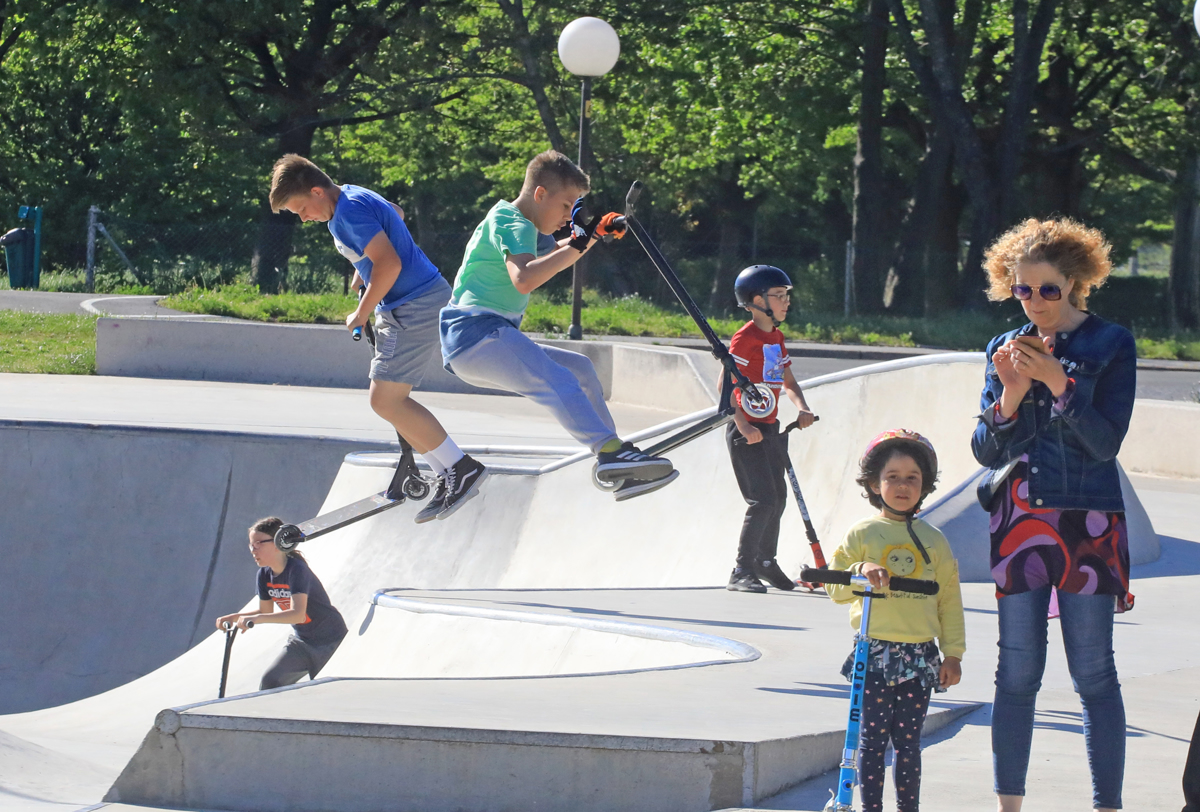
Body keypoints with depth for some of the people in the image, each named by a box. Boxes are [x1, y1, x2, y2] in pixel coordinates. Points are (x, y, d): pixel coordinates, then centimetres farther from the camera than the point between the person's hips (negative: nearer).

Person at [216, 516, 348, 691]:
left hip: (329, 640, -7)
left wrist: (255, 619, -50)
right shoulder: (265, 574, -4)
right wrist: (233, 617, -6)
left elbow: (298, 614, -41)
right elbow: (266, 612, 9)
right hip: (302, 640, 7)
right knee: (270, 681, -2)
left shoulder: (296, 569, -28)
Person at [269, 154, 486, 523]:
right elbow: (395, 213, 34)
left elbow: (389, 263, -26)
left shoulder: (351, 211, -18)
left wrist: (362, 314, -14)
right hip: (401, 308, 11)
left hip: (416, 308, -11)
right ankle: (449, 478, 11)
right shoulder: (351, 199, 13)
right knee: (391, 401, 10)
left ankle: (462, 468, -12)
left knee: (386, 401, -14)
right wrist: (360, 276, 33)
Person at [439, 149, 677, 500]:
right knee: (557, 381, -30)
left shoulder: (511, 221, 23)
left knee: (580, 369, 18)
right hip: (478, 331, -11)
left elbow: (555, 254, 41)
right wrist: (575, 246, -26)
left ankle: (615, 464, 19)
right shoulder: (513, 225, -9)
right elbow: (523, 279, -30)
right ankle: (610, 451, -49)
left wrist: (596, 232, 24)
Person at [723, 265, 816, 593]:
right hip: (747, 432, -9)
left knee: (777, 498, 16)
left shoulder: (776, 337, 13)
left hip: (770, 428, 9)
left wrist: (802, 409, 0)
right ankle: (741, 572, -12)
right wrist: (743, 425, -25)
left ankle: (766, 564, 33)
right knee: (763, 500, -15)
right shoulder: (746, 338, -15)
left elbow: (788, 381, 19)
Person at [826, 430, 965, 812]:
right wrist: (861, 573, -19)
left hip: (920, 655, 2)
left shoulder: (933, 540, 9)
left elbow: (950, 600, 11)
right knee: (872, 739, -2)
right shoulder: (861, 535, 2)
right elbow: (834, 586, 1)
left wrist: (953, 654, 8)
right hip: (874, 652, -2)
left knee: (908, 741, 5)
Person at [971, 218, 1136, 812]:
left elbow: (1106, 441, -8)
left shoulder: (1112, 345, 0)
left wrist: (1058, 384, -19)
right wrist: (1010, 398, -10)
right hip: (1017, 522, 3)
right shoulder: (1005, 350, 10)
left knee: (1094, 674, -4)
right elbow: (985, 450, 8)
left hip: (1087, 523, -3)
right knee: (1017, 674, 2)